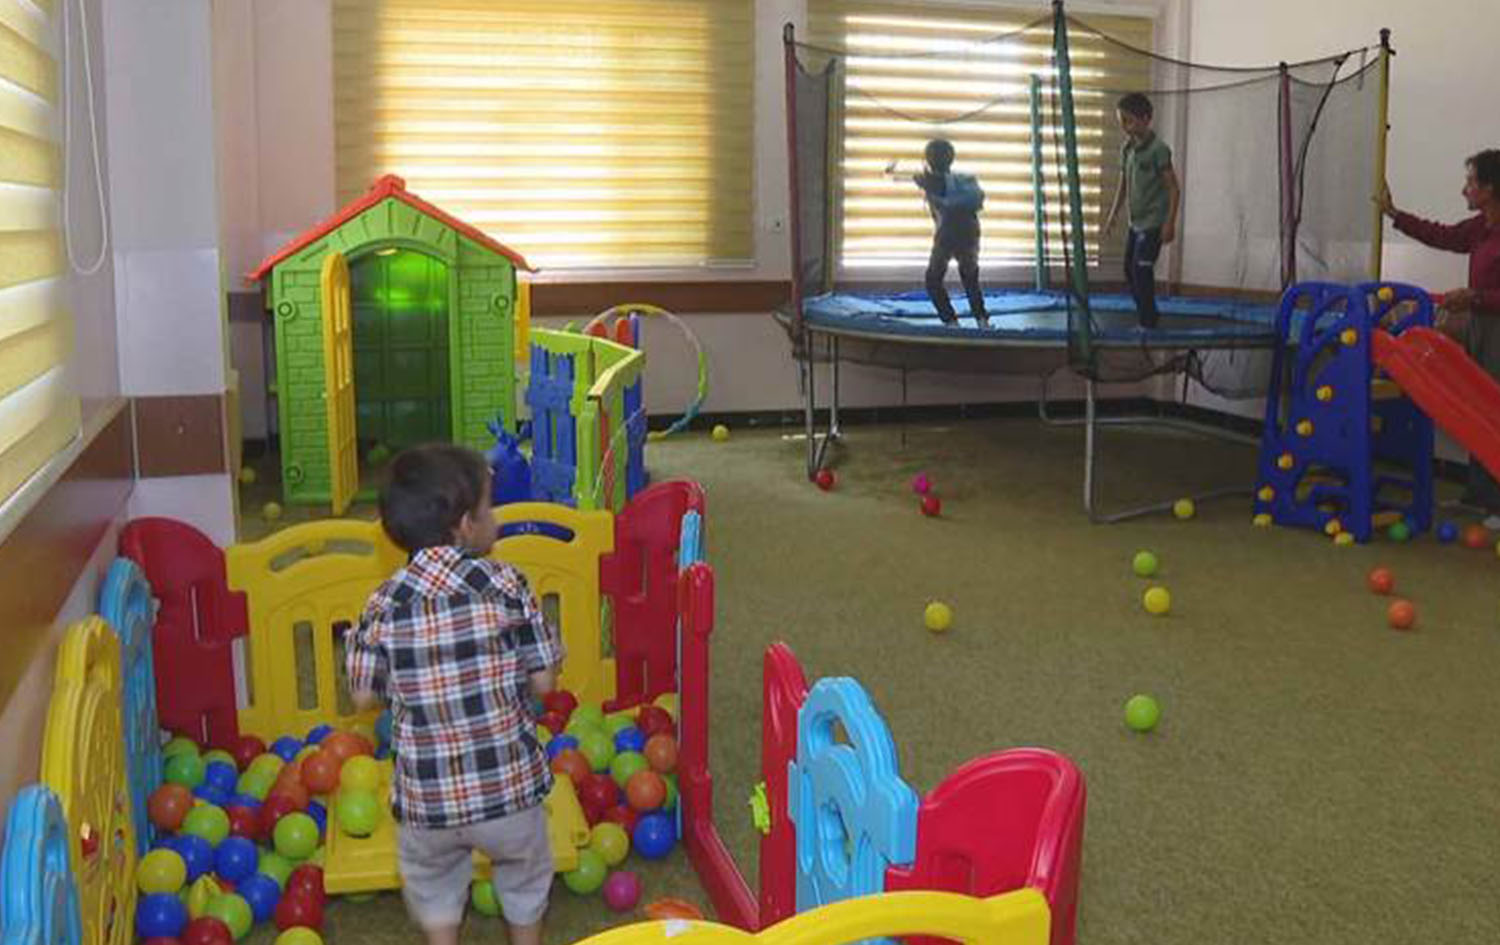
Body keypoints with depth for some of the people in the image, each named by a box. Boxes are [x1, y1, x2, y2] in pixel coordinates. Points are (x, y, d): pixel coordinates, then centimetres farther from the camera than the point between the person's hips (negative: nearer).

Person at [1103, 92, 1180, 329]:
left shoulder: (1158, 149, -15)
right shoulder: (1127, 149, 7)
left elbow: (1174, 188, -14)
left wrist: (1170, 223, -17)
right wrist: (1113, 215, 16)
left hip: (1153, 223, -8)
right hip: (1134, 222, 8)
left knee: (1142, 269, -11)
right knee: (1130, 269, 12)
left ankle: (1148, 320, -1)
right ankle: (1149, 315, 25)